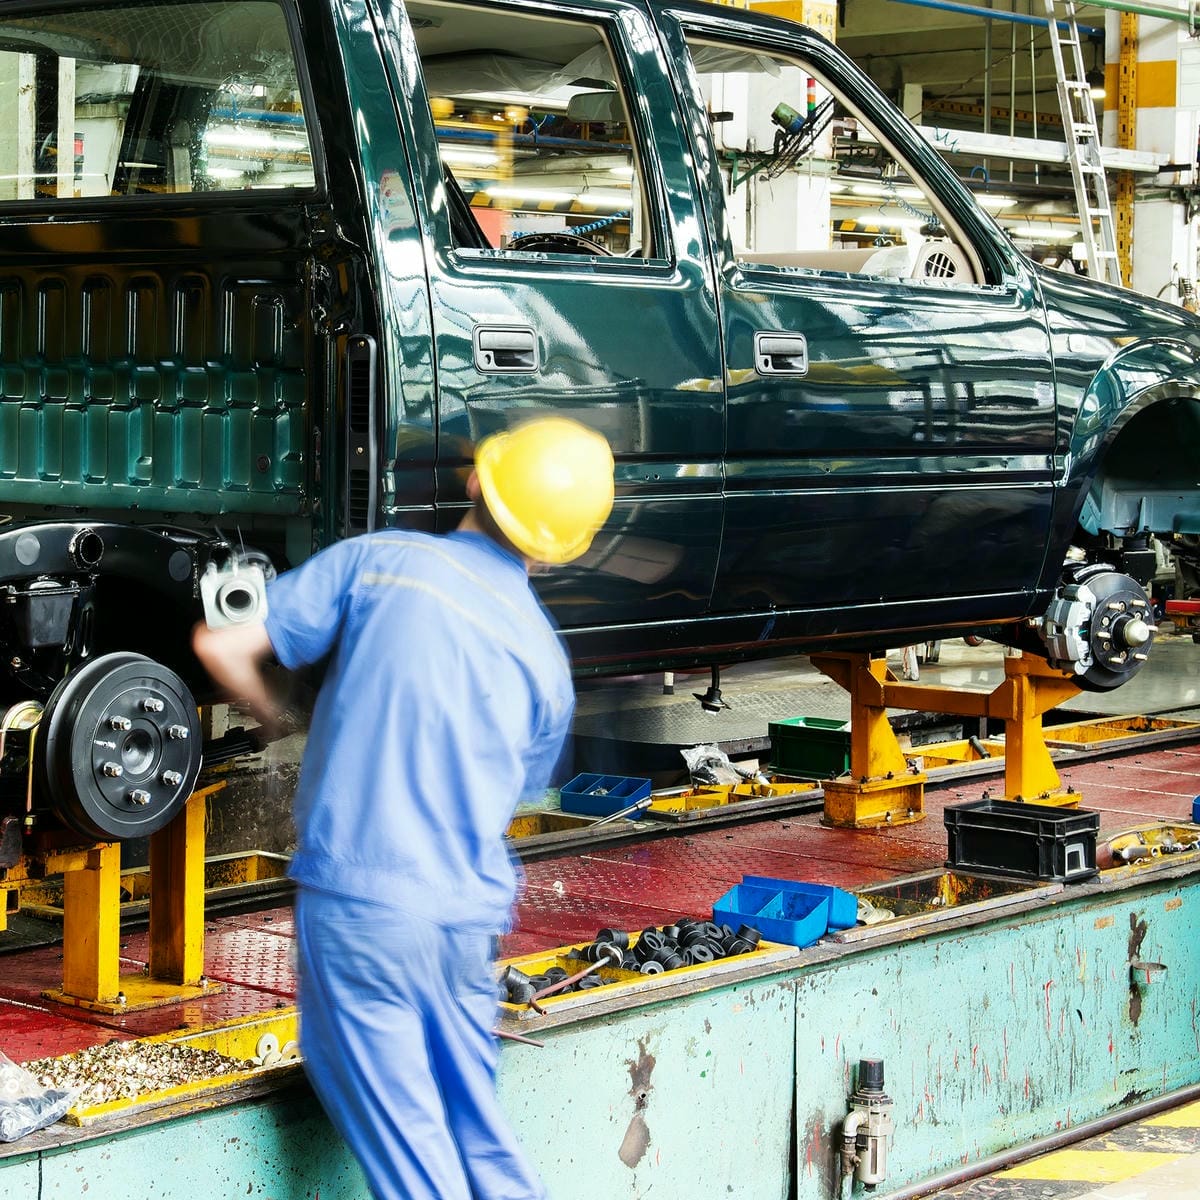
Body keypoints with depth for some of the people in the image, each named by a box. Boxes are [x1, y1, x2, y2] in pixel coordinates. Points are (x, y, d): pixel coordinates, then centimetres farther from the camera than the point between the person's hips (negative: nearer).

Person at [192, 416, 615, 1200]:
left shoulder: (379, 560, -4)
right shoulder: (544, 657, 5)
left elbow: (221, 647, -5)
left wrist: (269, 710, 16)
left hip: (359, 898, -3)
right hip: (469, 913, 4)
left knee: (404, 1137, 4)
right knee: (477, 1125, 18)